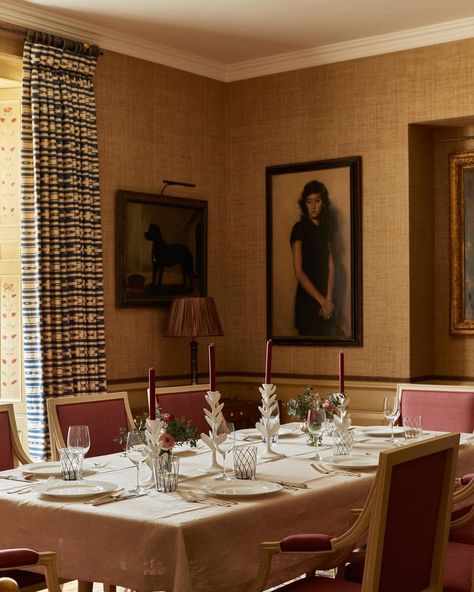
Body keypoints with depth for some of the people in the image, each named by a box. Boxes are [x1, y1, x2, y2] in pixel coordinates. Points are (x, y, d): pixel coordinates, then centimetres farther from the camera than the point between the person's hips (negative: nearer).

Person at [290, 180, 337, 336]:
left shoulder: (325, 228, 11)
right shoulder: (299, 228, -7)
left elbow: (331, 267, 5)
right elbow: (299, 272, -13)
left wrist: (328, 299, -8)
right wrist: (322, 301, -13)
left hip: (325, 300, 6)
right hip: (307, 300, -5)